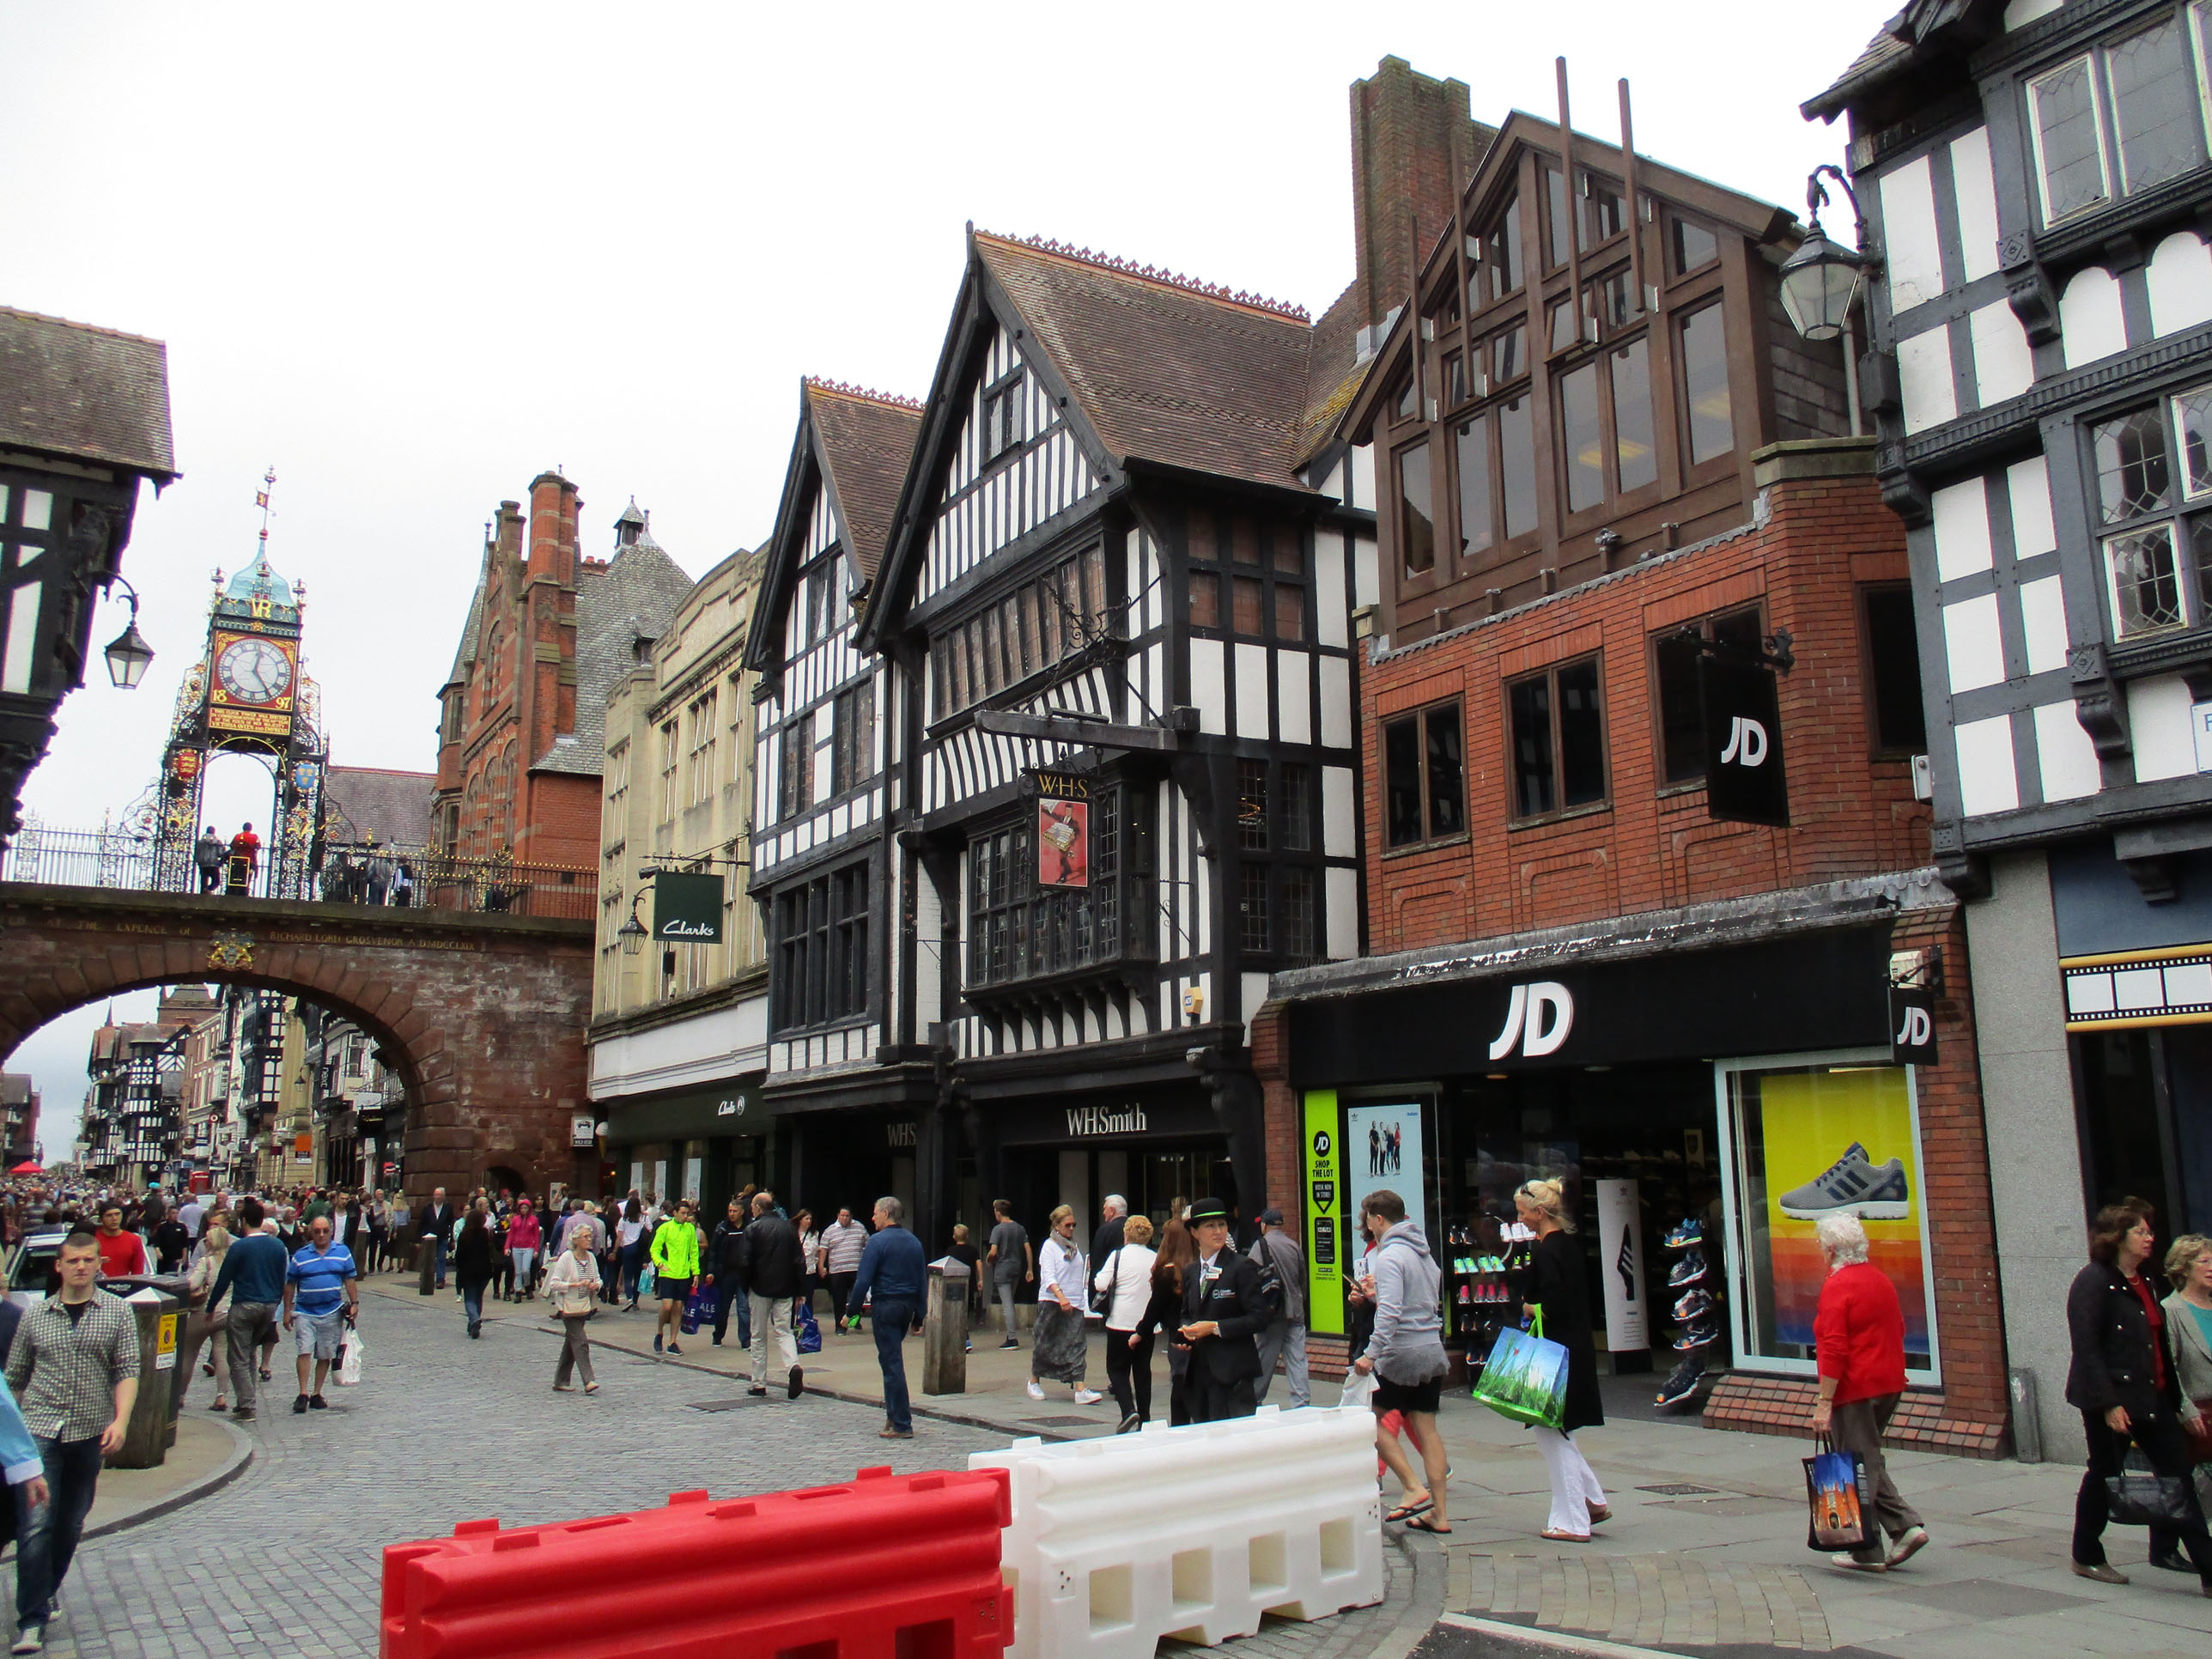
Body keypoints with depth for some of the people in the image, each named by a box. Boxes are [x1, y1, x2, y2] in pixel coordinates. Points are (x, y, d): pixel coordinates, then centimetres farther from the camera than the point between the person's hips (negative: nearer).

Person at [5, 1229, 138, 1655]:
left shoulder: (118, 1312, 3)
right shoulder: (35, 1317, 5)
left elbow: (127, 1371, 0)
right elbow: (15, 1377, 12)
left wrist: (120, 1420, -12)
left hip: (90, 1432, 1)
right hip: (39, 1429, -1)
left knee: (71, 1523, 12)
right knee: (37, 1523, -9)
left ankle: (47, 1593, 32)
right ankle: (32, 1620, -6)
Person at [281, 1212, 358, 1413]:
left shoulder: (342, 1252, 5)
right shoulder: (301, 1255, 1)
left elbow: (350, 1280, 9)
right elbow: (290, 1284, 6)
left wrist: (354, 1304, 2)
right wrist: (287, 1311, 4)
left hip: (332, 1313, 1)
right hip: (305, 1312, -1)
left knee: (325, 1356, 7)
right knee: (304, 1352, -12)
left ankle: (316, 1394, 17)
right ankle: (303, 1394, -7)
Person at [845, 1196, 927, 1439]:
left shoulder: (878, 1241, -9)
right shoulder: (914, 1242, 11)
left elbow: (863, 1280, -14)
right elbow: (923, 1282, 13)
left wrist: (851, 1312, -8)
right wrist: (918, 1316, 18)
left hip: (885, 1307, -7)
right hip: (908, 1306, 7)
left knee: (892, 1363, -4)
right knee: (892, 1361, 19)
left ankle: (902, 1425, -3)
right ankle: (893, 1416, 22)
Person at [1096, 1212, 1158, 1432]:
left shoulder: (1118, 1255, -9)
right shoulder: (1156, 1259, -1)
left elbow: (1100, 1285, -12)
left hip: (1120, 1322, -3)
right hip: (1147, 1324, 3)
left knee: (1117, 1369, 7)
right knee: (1143, 1371, 13)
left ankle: (1129, 1411, -12)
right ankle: (1144, 1420, 15)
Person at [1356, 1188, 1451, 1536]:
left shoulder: (1389, 1256, -13)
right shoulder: (1424, 1254, 13)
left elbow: (1390, 1313, -23)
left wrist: (1370, 1355, -24)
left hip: (1401, 1351, -8)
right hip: (1433, 1350, 8)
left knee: (1369, 1417, 6)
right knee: (1426, 1428, 10)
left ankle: (1413, 1487, -3)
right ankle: (1438, 1513, 11)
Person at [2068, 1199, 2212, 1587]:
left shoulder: (2143, 1282, 13)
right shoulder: (2094, 1281, -14)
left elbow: (2158, 1344, 19)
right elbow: (2086, 1348, -18)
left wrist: (2174, 1400, 18)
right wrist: (2108, 1404, -22)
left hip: (2153, 1398, 8)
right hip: (2113, 1399, -8)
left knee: (2180, 1476, 4)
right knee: (2104, 1476, 5)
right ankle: (2086, 1557, 22)